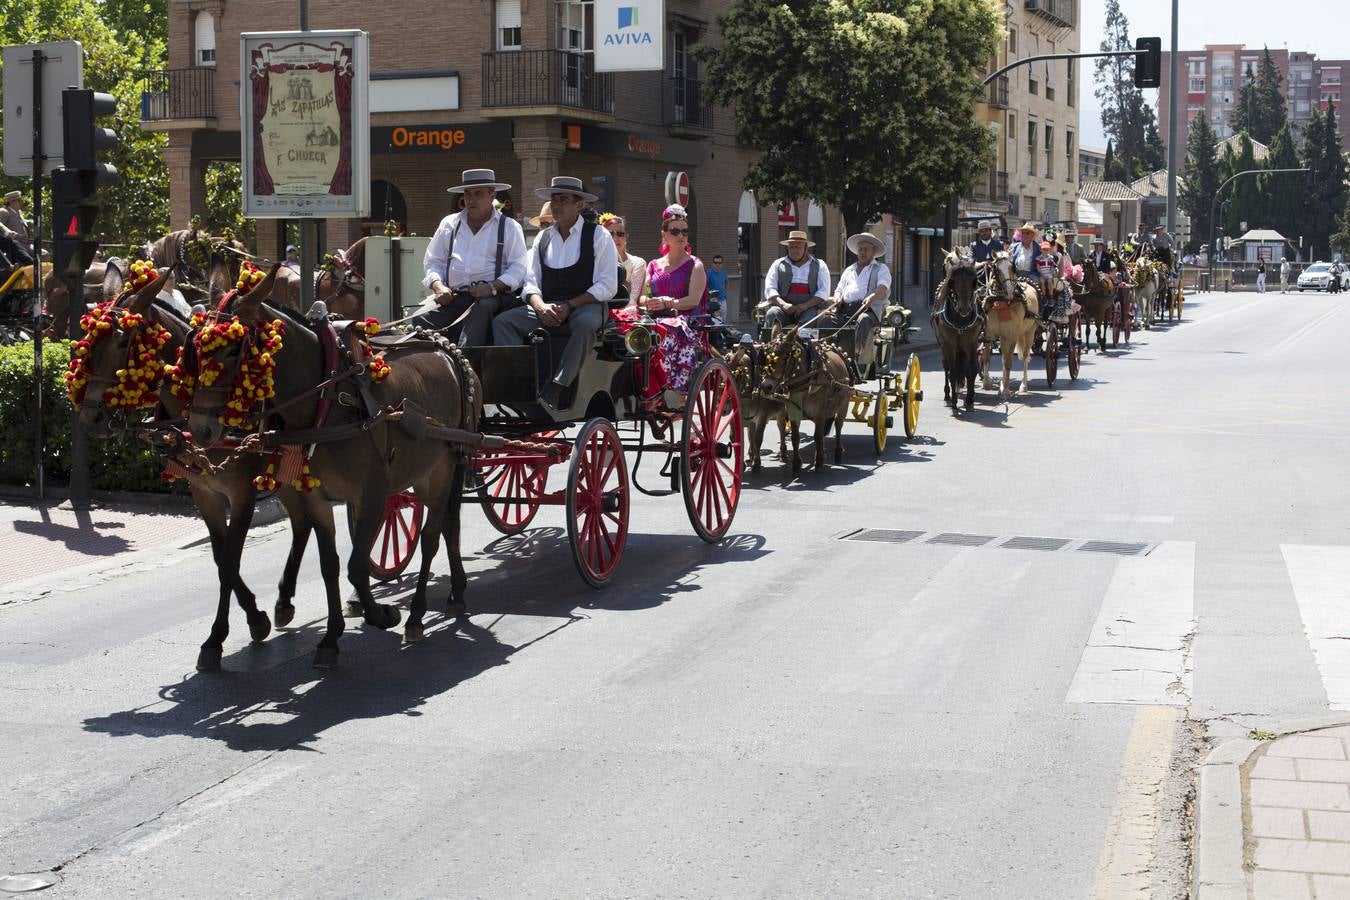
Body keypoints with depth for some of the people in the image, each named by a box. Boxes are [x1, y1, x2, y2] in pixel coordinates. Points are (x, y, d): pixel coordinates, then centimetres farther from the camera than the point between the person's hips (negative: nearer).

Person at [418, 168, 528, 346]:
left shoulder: (509, 227, 12)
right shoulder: (449, 224, 23)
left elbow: (519, 268, 3)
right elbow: (432, 261, 22)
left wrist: (493, 287, -15)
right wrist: (438, 285, 0)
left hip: (493, 297, -3)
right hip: (454, 297, 3)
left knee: (483, 307, -41)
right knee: (419, 322, -27)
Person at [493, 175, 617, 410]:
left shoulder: (598, 236, 3)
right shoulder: (542, 238, 17)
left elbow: (607, 286, -5)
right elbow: (531, 283, 11)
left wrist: (569, 306, -14)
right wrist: (541, 307, -12)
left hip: (585, 306, -4)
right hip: (547, 308, 5)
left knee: (585, 324, -40)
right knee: (502, 321, -19)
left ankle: (553, 393, -41)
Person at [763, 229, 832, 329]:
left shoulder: (819, 266, 16)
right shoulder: (778, 264, 18)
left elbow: (824, 292, 5)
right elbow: (769, 290, 8)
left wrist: (805, 305, -11)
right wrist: (784, 305, -12)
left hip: (809, 307, -1)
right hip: (783, 307, 1)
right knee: (771, 315, -32)